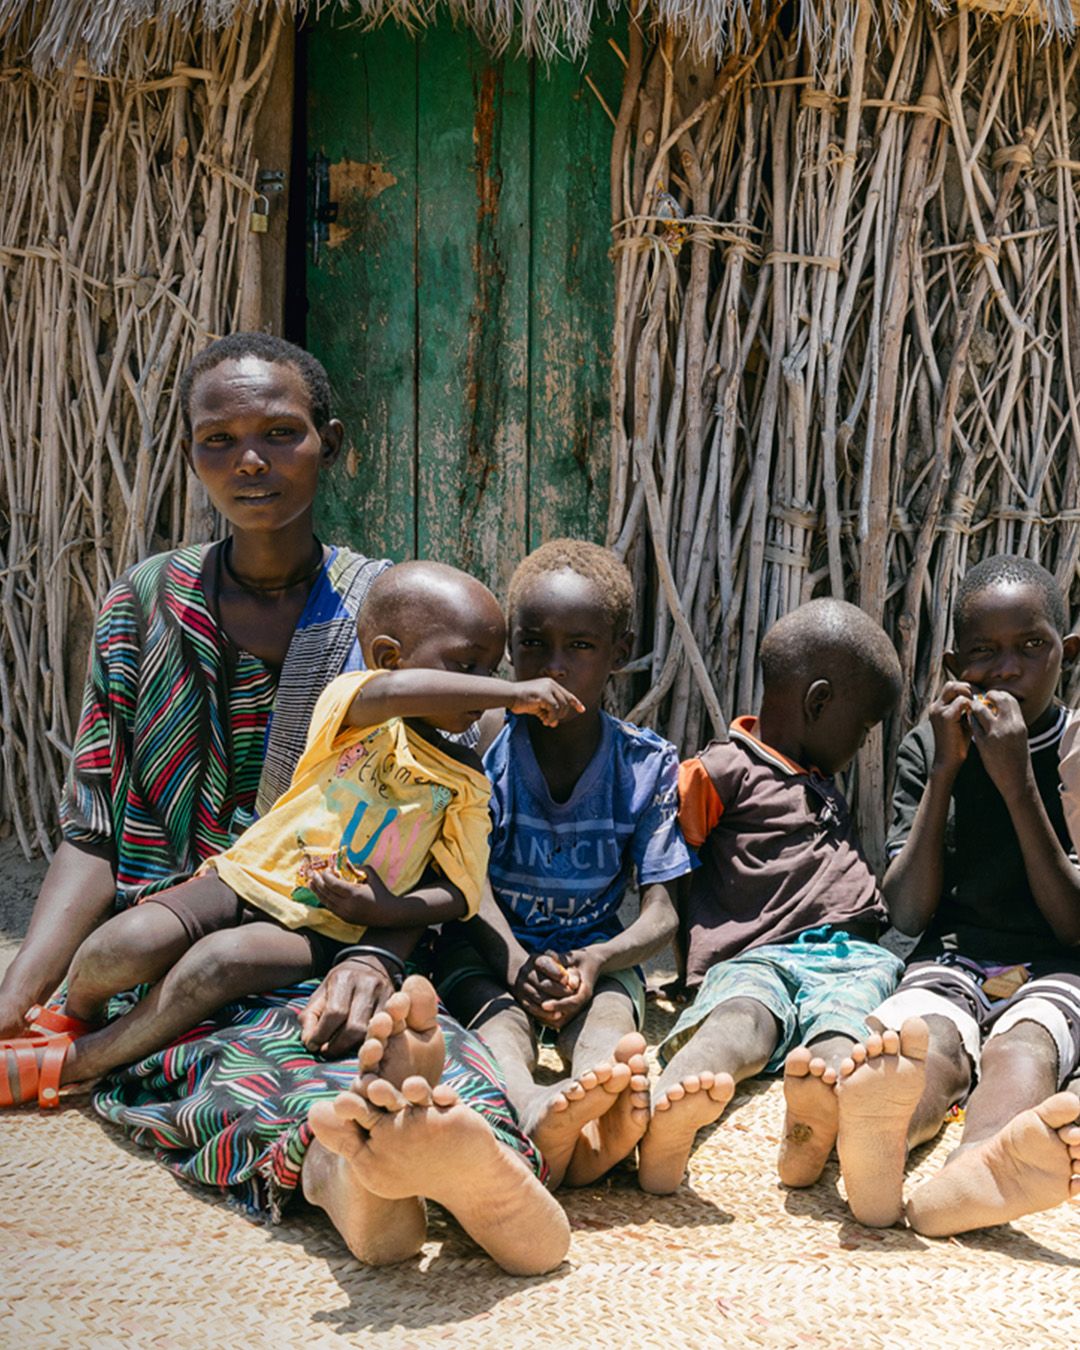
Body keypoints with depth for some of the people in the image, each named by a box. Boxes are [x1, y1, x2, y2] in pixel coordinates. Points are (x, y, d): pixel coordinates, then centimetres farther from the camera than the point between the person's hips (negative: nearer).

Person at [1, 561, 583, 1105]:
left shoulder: (465, 785, 5)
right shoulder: (350, 708, -5)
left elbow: (460, 894, 3)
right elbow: (389, 691, -31)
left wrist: (380, 911, -15)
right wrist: (515, 695, -36)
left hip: (322, 932, 1)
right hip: (245, 878, -1)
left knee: (219, 961, -30)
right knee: (121, 950, -24)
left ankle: (72, 1063, -8)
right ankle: (77, 1015, 14)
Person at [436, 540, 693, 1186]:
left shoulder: (649, 765, -2)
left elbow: (661, 914, -7)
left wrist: (594, 960, -29)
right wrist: (516, 961, -34)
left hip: (595, 951, 1)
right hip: (493, 946, -1)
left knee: (610, 1010, -33)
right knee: (498, 1010, -34)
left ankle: (603, 1127, -65)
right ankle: (534, 1111, -67)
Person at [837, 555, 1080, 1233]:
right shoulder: (928, 747, 8)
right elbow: (908, 914, -1)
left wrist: (1017, 783, -13)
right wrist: (945, 770, -8)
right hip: (950, 962, 1)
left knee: (1021, 1048, -36)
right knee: (928, 1041, -34)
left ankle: (972, 1176, -69)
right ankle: (876, 1142, -69)